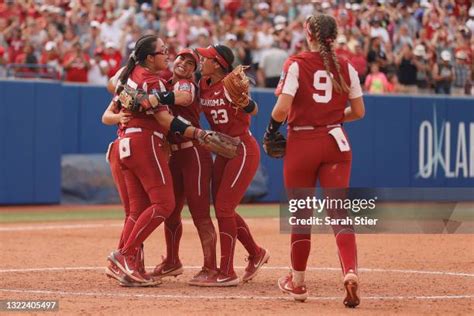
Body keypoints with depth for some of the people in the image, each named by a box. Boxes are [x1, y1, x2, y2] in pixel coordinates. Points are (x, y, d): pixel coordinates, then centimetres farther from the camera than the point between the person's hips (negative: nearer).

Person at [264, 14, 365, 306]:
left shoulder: (296, 64, -7)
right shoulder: (346, 68, 3)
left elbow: (282, 108, -15)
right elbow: (358, 112, 7)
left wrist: (271, 129, 3)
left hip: (301, 142, -2)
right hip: (335, 142, 2)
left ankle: (297, 282, 22)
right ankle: (351, 271, -26)